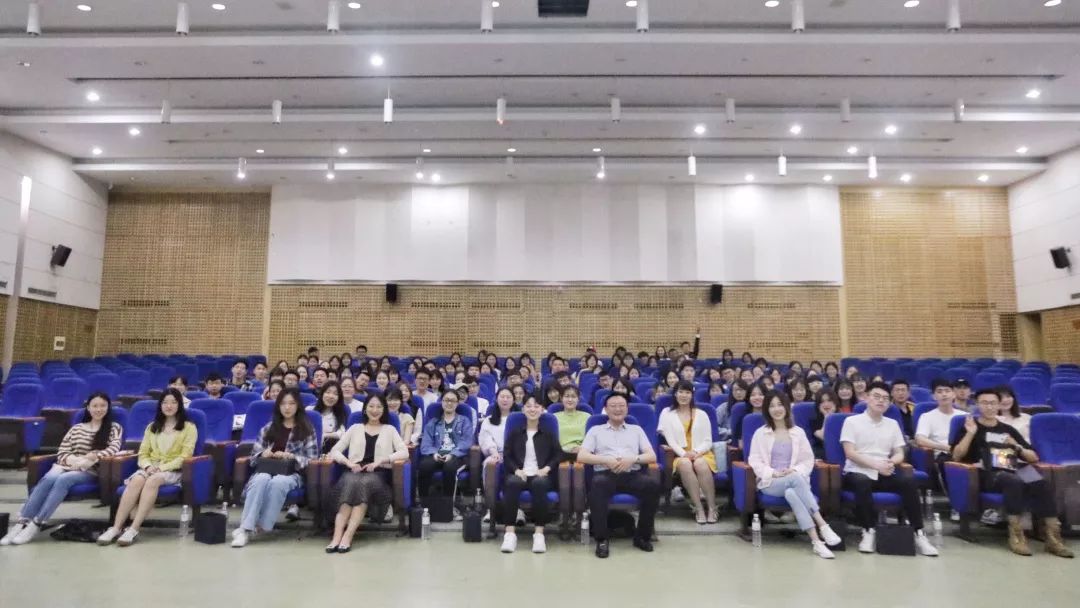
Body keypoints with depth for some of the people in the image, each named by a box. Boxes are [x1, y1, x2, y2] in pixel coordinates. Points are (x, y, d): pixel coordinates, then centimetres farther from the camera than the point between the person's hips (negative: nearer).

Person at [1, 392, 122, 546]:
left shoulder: (114, 428, 7)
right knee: (48, 478, -31)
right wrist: (76, 460, -9)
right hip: (66, 466, 3)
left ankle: (36, 524, -34)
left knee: (63, 479, -33)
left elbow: (114, 449, -7)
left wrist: (91, 458, -20)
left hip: (90, 472, -3)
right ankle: (21, 522, -35)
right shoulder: (76, 428, 18)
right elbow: (62, 453, 11)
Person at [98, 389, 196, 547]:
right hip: (150, 468, 4)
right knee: (137, 480, -31)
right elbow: (143, 453, 13)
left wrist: (162, 467, -16)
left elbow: (185, 457, -4)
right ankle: (116, 527, -34)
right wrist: (148, 465, -9)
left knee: (152, 480, -36)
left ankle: (134, 529, -39)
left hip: (173, 471, -3)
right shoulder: (152, 426, 20)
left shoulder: (189, 427, 5)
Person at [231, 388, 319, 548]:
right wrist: (263, 454, -8)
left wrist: (290, 456, -14)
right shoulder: (268, 428, 17)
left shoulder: (307, 430, 7)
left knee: (278, 482, -37)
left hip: (291, 473, -2)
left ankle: (263, 526, -30)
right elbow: (254, 456, 15)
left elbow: (312, 459, 1)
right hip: (266, 470, 2)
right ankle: (245, 528, -38)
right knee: (261, 480, -34)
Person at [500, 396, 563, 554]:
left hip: (541, 475, -1)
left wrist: (547, 468, -10)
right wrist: (516, 469, -10)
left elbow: (558, 455, 8)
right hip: (520, 474, 1)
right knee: (512, 483, -36)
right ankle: (510, 532, -35)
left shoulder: (548, 434, 19)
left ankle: (539, 533, -35)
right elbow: (507, 455, 9)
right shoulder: (515, 433, 20)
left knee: (539, 483, -38)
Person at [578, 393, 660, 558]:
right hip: (606, 473, -2)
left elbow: (652, 456, 13)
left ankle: (642, 536, -12)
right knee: (597, 485, -38)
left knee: (653, 485, -30)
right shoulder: (596, 430, 19)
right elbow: (581, 456, 6)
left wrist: (633, 459, -7)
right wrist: (606, 460, -8)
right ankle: (601, 539, -26)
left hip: (632, 474, 2)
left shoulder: (636, 430, 24)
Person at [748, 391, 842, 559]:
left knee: (791, 493, -37)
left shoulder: (798, 432, 13)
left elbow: (808, 460, 10)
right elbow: (754, 460, 1)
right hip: (770, 482, -1)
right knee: (796, 480, -36)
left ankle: (816, 541, -41)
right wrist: (773, 473, -15)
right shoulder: (760, 433, 7)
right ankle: (822, 525, -39)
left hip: (794, 479, 2)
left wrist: (795, 470, -11)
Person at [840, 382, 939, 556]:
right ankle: (868, 531, -24)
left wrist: (891, 462, -12)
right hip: (857, 472, -4)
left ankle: (918, 533, -18)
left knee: (908, 481, -26)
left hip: (884, 474, 4)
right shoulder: (852, 421, 1)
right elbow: (850, 453, -7)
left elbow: (899, 454, 12)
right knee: (862, 482, -38)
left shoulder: (892, 424, 16)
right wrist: (876, 465, -19)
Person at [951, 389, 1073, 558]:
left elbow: (1034, 458, 22)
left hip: (1012, 474, 4)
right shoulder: (971, 426, 8)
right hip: (987, 477, -4)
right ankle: (1016, 534, -29)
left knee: (1041, 485, -26)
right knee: (1014, 482, -35)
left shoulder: (1008, 429, 22)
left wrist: (1018, 448, 2)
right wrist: (970, 433, -12)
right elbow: (956, 456, -4)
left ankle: (1052, 537, -25)